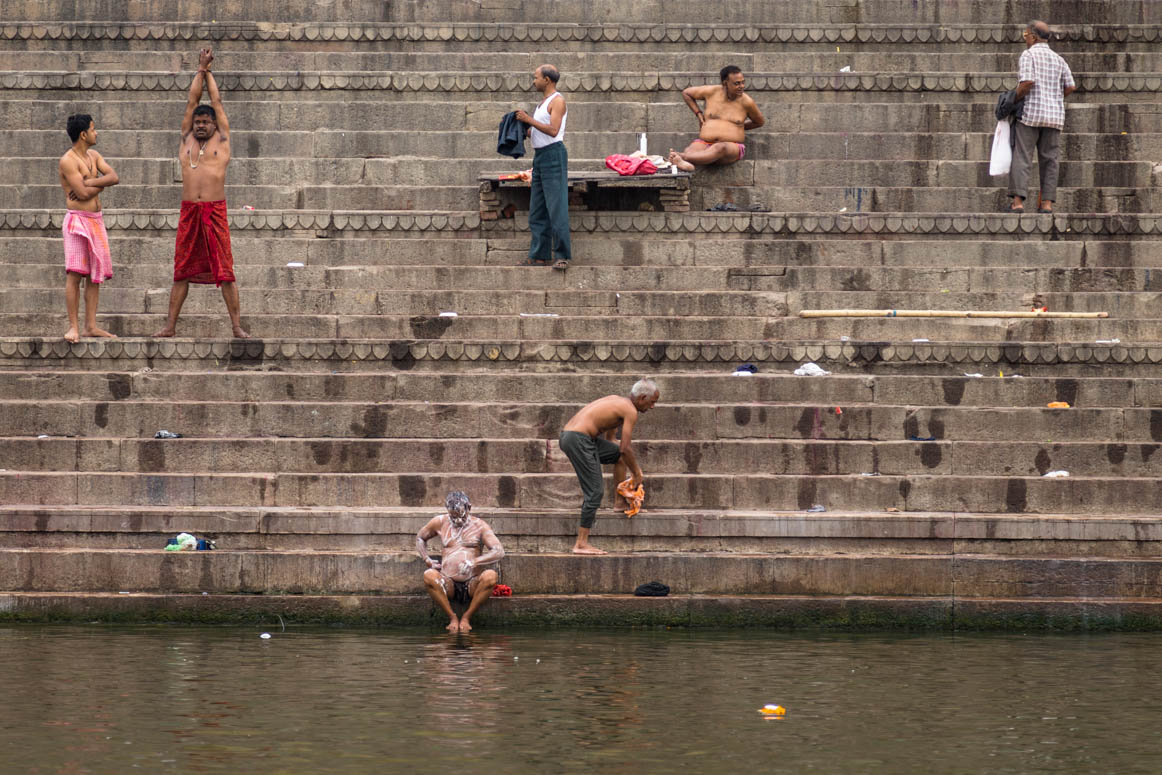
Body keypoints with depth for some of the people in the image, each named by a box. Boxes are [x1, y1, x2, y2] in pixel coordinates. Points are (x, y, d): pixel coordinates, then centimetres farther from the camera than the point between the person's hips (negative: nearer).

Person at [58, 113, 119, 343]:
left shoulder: (93, 156, 14)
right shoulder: (68, 161, -10)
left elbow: (114, 178, 0)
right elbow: (84, 193, -17)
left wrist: (90, 182, -13)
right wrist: (101, 184, 0)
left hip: (97, 220, 8)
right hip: (77, 219, -8)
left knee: (95, 274, 5)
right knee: (74, 273, -11)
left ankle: (91, 326, 8)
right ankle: (73, 326, -11)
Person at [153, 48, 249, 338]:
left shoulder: (221, 140, 8)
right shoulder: (187, 139, 14)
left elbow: (216, 102, 13)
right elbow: (192, 101, 14)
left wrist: (209, 72, 23)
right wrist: (200, 71, 15)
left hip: (215, 211, -3)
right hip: (189, 211, 3)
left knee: (225, 270, -4)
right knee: (182, 270, 5)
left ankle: (236, 326, -2)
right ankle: (170, 325, 8)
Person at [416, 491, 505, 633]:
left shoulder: (479, 525, 4)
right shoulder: (440, 523, 11)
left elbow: (499, 552, -7)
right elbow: (420, 538, 29)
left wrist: (474, 562, -23)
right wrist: (427, 560, 11)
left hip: (472, 584, -1)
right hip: (448, 584, 1)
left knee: (491, 575, -35)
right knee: (429, 575, -32)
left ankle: (467, 617, -14)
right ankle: (452, 617, -15)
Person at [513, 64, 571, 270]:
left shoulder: (557, 100, -8)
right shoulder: (543, 102, 21)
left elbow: (553, 130, -20)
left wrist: (529, 119, -15)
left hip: (553, 154, -10)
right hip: (540, 156, 10)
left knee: (556, 207, -11)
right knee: (537, 211, 8)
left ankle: (562, 256, -12)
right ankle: (539, 255, 10)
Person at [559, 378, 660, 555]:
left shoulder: (617, 400, 23)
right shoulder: (630, 411, -6)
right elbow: (626, 448, -9)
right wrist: (637, 474, 4)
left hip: (567, 435, 10)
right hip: (579, 440, -10)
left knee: (618, 455, 23)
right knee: (595, 491, -8)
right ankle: (581, 544, -9)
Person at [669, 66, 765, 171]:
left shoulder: (746, 102, 0)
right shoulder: (712, 92, 3)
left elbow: (760, 122, 18)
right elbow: (686, 92, 21)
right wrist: (699, 114, 13)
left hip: (732, 148, -3)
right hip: (705, 143, 3)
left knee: (721, 148, -42)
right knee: (690, 150, -36)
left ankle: (682, 157, -64)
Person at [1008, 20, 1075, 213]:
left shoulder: (1028, 55, -5)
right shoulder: (1058, 59, 13)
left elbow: (1027, 82, -18)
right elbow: (1070, 86, 6)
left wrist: (1015, 98, -4)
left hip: (1031, 112, -5)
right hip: (1054, 116, 5)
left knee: (1021, 157, -4)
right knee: (1049, 159, 8)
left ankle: (1018, 201, -13)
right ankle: (1047, 202, 2)